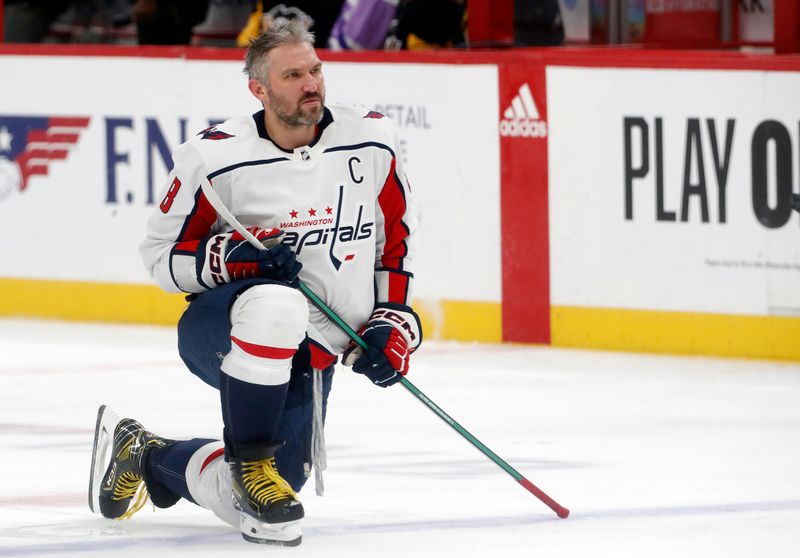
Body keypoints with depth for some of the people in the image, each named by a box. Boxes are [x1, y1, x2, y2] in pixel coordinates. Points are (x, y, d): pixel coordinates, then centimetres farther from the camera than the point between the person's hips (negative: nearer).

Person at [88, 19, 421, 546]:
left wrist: (392, 320, 1)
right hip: (220, 330, -5)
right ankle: (249, 459, -22)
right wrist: (228, 258, -23)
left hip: (311, 357, 5)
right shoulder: (214, 157, -13)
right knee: (274, 305, -41)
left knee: (259, 493, 1)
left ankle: (147, 456, 31)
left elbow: (398, 234, 11)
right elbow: (162, 254, -4)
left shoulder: (371, 141, -3)